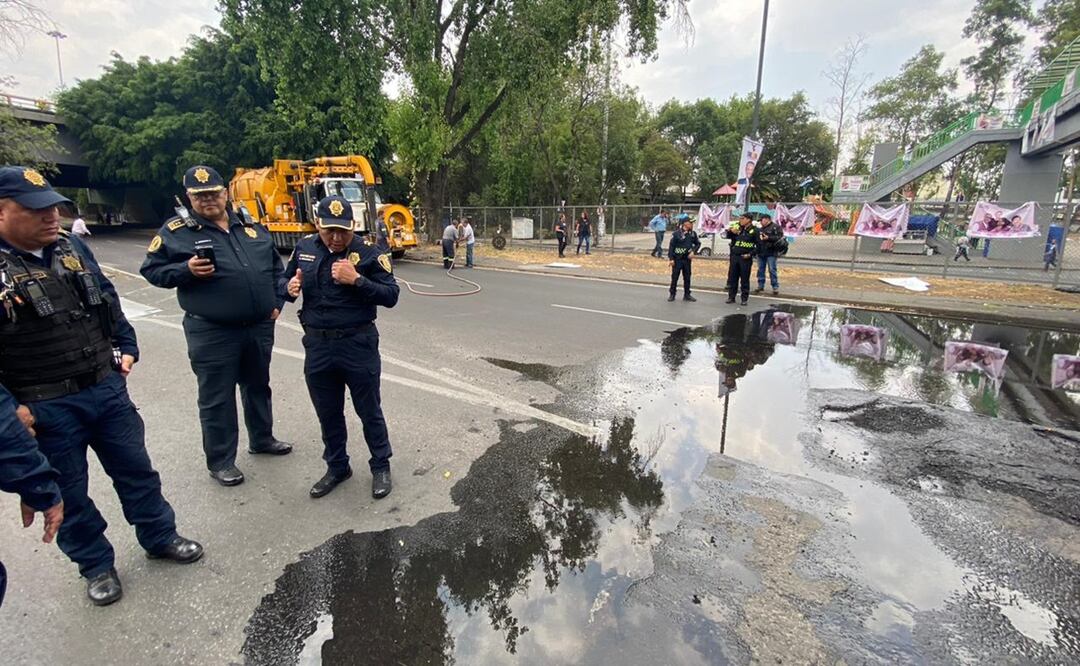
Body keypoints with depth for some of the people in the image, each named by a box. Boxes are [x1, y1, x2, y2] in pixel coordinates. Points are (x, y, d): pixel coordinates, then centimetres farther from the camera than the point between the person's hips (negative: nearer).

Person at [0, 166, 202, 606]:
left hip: (107, 387, 5)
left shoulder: (73, 248, 4)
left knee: (136, 469, 16)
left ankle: (160, 537, 35)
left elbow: (108, 302, 16)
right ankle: (96, 565, 32)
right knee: (68, 493, 13)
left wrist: (127, 348, 12)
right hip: (46, 408, -4)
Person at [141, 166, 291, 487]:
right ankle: (220, 460, 20)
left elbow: (276, 265, 17)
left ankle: (262, 438, 39)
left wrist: (276, 302, 9)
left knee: (258, 386, 20)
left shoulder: (251, 226, 9)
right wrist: (186, 270, -19)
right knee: (217, 398, 5)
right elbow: (151, 270, -1)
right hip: (212, 332, -4)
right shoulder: (176, 230, -3)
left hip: (259, 326, 5)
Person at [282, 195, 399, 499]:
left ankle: (381, 466, 29)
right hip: (317, 345, 4)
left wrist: (356, 280, -24)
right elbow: (285, 279, 16)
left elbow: (391, 295, -12)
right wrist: (289, 287, -7)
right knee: (328, 412, 17)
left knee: (369, 410, 10)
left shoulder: (368, 252, -9)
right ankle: (337, 467, 37)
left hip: (358, 344, -4)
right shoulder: (305, 247, 4)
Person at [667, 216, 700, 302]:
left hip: (687, 259, 4)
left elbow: (698, 243, 14)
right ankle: (672, 294, 13)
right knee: (674, 277, 3)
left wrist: (693, 251, -3)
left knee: (687, 277, 9)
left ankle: (687, 295, 18)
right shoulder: (676, 233, -12)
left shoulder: (693, 234, 3)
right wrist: (671, 259, -15)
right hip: (677, 259, -4)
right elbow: (671, 246, -11)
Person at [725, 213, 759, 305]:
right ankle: (731, 297, 16)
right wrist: (729, 231, 3)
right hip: (734, 257, 5)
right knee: (732, 278, 7)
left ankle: (744, 299, 8)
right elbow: (729, 236, 24)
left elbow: (758, 245, -3)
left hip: (745, 258, -5)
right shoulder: (738, 229, 11)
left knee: (745, 279, 0)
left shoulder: (754, 231, -2)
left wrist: (750, 254, -13)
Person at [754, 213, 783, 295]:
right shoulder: (760, 229, 19)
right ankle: (760, 285, 19)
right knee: (760, 269, 10)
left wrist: (768, 238, -21)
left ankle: (775, 287, -1)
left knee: (772, 270, -7)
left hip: (771, 253, -7)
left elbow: (779, 237, -14)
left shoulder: (776, 227, -3)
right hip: (761, 252, 7)